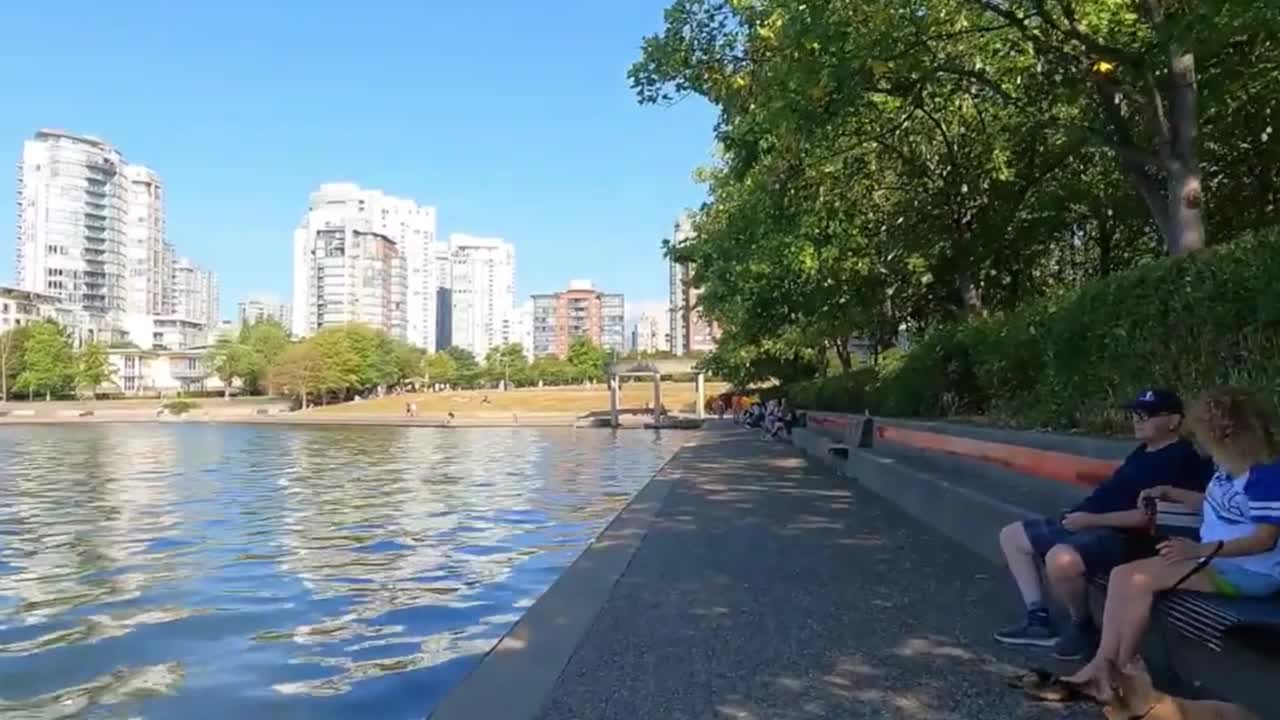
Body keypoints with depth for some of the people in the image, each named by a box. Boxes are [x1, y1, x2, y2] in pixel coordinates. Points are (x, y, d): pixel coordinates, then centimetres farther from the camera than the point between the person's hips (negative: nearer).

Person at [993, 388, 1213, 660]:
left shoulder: (1180, 459, -12)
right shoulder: (1143, 452, 19)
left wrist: (1091, 519, -20)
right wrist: (1081, 514, 9)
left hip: (1123, 536, -11)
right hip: (1088, 524, 11)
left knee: (1061, 559, -39)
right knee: (1012, 536, 12)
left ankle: (1083, 626, -8)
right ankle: (1038, 619, 9)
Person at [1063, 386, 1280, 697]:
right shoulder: (1228, 470, 9)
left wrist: (1201, 549, -31)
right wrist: (1171, 493, 20)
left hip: (1250, 573, -9)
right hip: (1216, 561, 10)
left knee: (1140, 579, -23)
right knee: (1123, 574, -9)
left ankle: (1120, 674, -9)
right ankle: (1104, 663, -13)